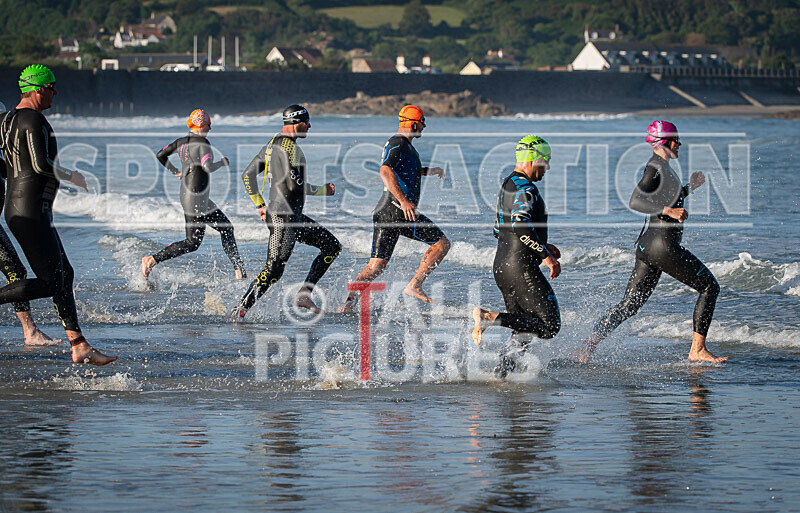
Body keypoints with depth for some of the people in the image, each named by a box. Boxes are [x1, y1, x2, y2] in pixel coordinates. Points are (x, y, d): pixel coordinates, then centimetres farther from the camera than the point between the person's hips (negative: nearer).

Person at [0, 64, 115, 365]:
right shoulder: (34, 119, -14)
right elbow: (41, 165, -22)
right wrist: (71, 177, -7)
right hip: (31, 209, -10)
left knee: (65, 274, 11)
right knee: (51, 281, -9)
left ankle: (79, 347, 11)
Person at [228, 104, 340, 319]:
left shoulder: (272, 144, 13)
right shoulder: (289, 146, -16)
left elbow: (248, 175, 16)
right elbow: (295, 185, -23)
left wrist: (260, 205, 18)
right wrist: (323, 190, -8)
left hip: (294, 216, 10)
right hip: (285, 217, -10)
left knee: (333, 246, 13)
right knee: (274, 269, -12)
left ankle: (304, 293, 9)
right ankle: (239, 311, -10)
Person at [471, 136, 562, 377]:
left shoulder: (507, 186, 18)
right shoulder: (526, 189, -14)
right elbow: (521, 225, -30)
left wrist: (542, 246, 24)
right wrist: (546, 256, -24)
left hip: (501, 267, 10)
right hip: (522, 267, -10)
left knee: (523, 331, 15)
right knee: (549, 326, -7)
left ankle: (500, 373, 4)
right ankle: (488, 318, -15)